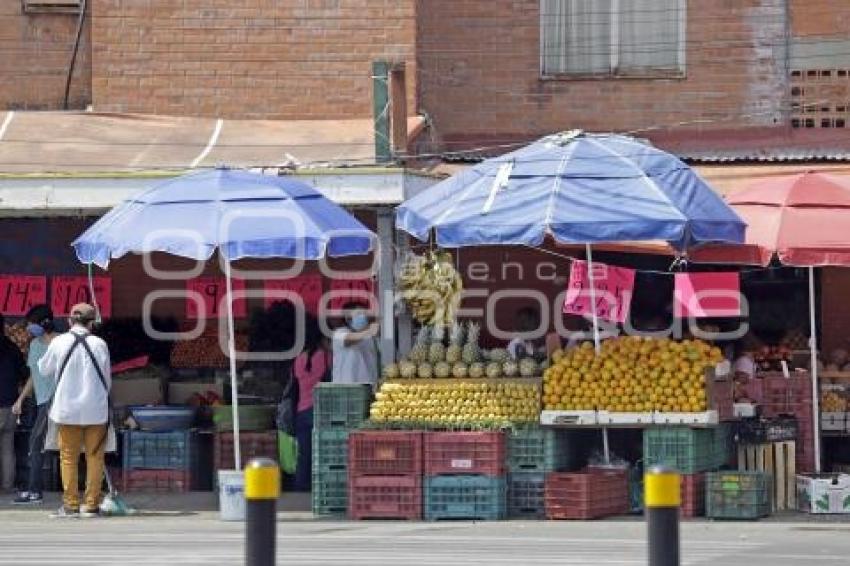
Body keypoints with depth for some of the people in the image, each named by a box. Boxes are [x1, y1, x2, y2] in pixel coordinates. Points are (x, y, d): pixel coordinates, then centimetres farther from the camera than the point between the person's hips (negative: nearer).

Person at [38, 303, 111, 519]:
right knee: (95, 457, 7)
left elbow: (44, 369, 9)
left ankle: (70, 504, 5)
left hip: (67, 408, 0)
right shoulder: (99, 344, -6)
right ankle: (91, 504, 5)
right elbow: (107, 378, 3)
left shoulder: (58, 343, -6)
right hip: (96, 410, 0)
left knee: (68, 458, 7)